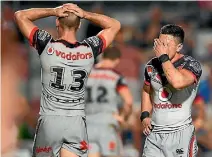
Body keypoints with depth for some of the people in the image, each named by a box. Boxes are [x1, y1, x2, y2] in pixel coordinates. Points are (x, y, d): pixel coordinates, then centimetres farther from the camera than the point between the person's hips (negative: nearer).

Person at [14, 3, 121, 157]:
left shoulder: (47, 46, -9)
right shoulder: (89, 49, -3)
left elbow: (20, 15, 2)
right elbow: (115, 25, 14)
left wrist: (53, 11, -3)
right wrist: (86, 15, 0)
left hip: (50, 121, -1)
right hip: (77, 122, 1)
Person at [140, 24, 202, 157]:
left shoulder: (191, 65, -9)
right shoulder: (151, 65, 8)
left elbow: (178, 82, -31)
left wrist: (164, 57, -20)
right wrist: (145, 115, 10)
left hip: (180, 132, -5)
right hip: (154, 132, 5)